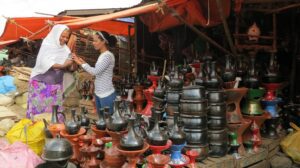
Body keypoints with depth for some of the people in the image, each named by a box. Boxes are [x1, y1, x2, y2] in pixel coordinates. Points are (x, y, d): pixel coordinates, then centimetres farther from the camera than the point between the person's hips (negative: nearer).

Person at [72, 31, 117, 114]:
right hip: (98, 94, 9)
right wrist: (84, 63, 8)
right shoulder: (102, 55, 12)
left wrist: (81, 63, -12)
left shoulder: (108, 56, -16)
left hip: (107, 95, -9)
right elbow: (97, 72, 11)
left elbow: (95, 71, -23)